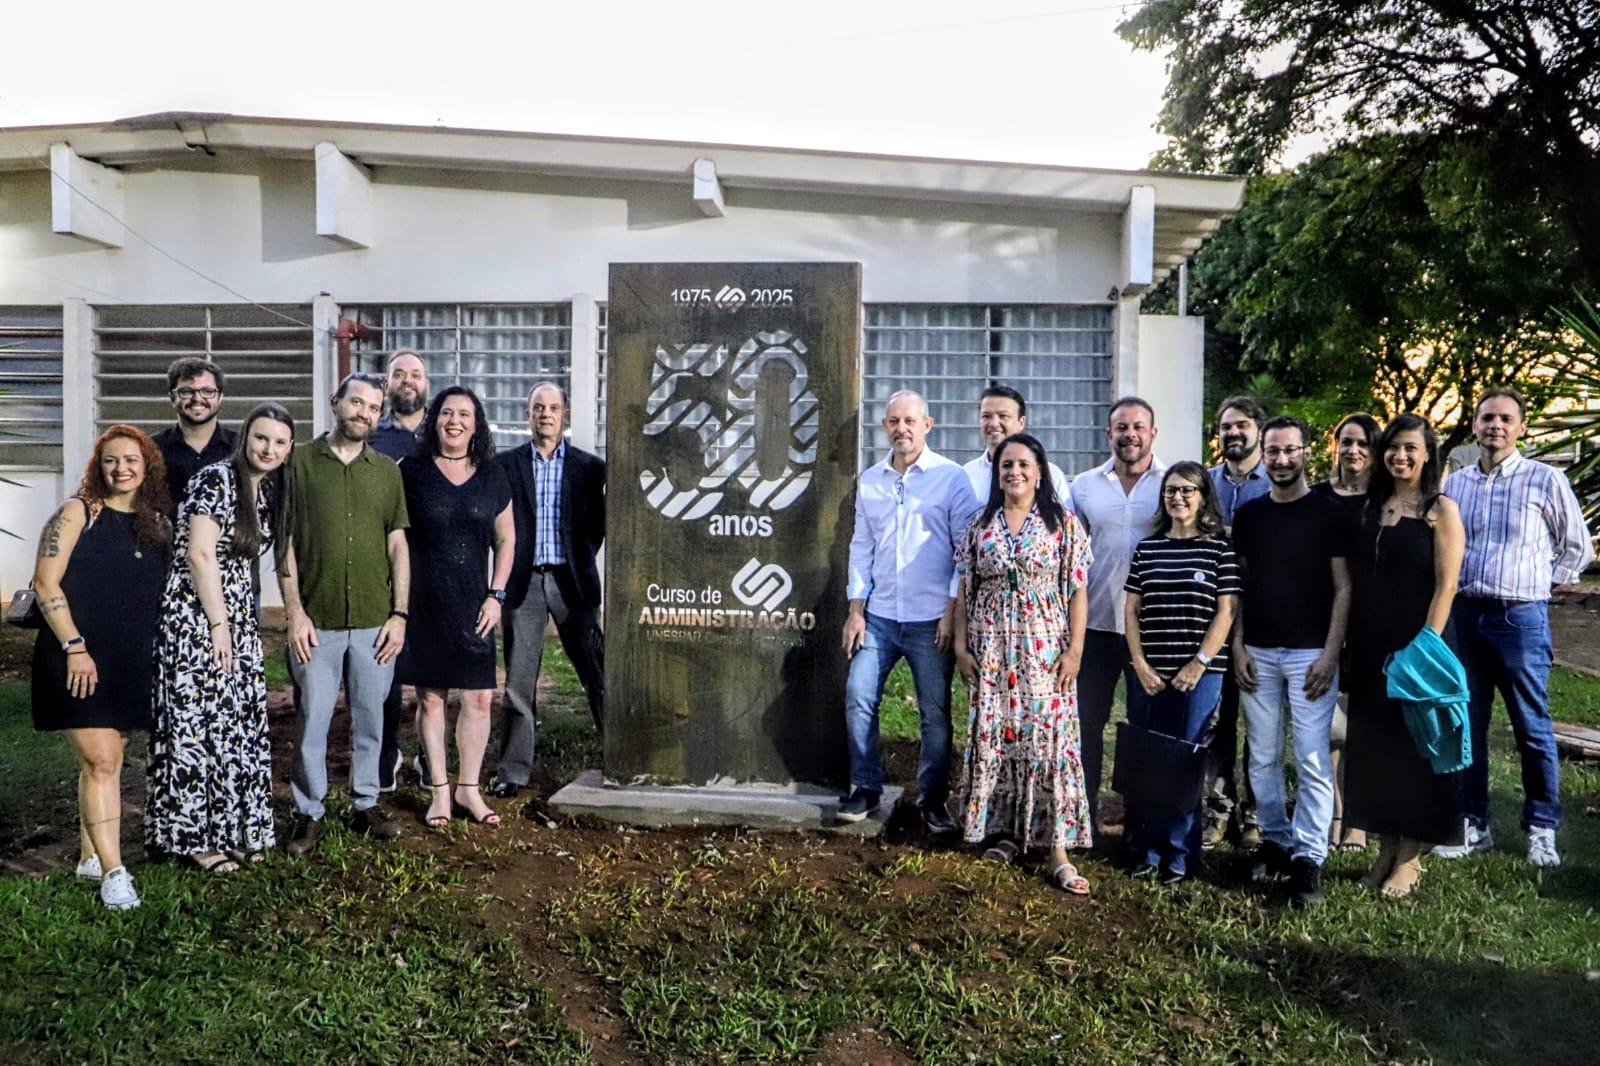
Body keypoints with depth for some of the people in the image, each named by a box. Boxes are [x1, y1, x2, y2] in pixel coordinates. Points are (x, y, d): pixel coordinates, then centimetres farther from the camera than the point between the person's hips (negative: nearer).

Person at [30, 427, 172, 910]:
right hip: (79, 658, -5)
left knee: (106, 760, 13)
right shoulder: (78, 513, -4)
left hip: (133, 662, 5)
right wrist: (74, 647, -16)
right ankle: (113, 871, -4)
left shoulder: (158, 524, 9)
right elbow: (45, 583, -9)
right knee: (101, 760, -9)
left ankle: (91, 856, 25)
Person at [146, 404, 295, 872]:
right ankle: (195, 837, 9)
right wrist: (218, 626, -15)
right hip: (196, 615, -8)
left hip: (239, 617, 8)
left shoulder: (271, 490, 10)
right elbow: (200, 556, -16)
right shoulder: (217, 478, -13)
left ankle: (233, 827, 21)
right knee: (197, 721, -2)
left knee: (240, 721, 10)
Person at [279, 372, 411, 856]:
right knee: (312, 721, 3)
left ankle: (366, 803, 25)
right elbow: (285, 541, 0)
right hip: (316, 621, -2)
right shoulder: (300, 463, 2)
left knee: (370, 718, 10)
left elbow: (398, 545, 9)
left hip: (374, 620, 2)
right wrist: (294, 611, -6)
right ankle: (309, 813, 16)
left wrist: (399, 614, 2)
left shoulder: (387, 471, 9)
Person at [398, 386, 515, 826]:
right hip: (423, 603, -2)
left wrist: (496, 595, 2)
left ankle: (469, 788, 16)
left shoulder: (491, 477, 7)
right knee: (429, 698, 5)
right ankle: (439, 791, 18)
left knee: (479, 698, 0)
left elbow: (505, 541, 11)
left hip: (473, 604, 2)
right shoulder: (412, 471, 1)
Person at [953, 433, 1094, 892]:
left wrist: (1074, 649, -8)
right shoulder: (981, 524, 7)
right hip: (991, 648, 3)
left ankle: (1058, 854, -1)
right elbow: (964, 589, 8)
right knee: (993, 736, 6)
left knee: (1049, 739, -5)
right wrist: (961, 646, 3)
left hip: (1044, 648, -3)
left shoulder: (1062, 523, 0)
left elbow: (1078, 591, -2)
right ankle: (1004, 830, 22)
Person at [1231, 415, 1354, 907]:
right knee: (1263, 758, 9)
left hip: (1310, 653, -3)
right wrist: (1238, 647, 2)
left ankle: (1308, 858, 1)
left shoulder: (1328, 513, -1)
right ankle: (1275, 841, 22)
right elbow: (1238, 585, 11)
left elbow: (1342, 588, -3)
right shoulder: (1249, 515, 9)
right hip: (1258, 652, 4)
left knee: (1312, 760, -5)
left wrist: (1330, 654, -10)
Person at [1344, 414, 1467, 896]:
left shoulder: (1441, 510, -5)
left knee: (1415, 746, 3)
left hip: (1418, 644, -5)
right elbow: (1359, 581, 9)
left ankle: (1409, 859, 14)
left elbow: (1445, 586, -11)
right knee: (1374, 746, 10)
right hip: (1370, 647, 5)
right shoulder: (1372, 508, 10)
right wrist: (1352, 643, 4)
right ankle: (1385, 850, 23)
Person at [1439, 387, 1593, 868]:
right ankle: (1473, 825, 19)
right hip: (1465, 615, 3)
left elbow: (1577, 547, 6)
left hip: (1521, 618, -3)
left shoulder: (1546, 480, -2)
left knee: (1533, 730, 4)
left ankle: (1542, 829, 18)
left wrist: (1541, 584, 4)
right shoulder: (1454, 484, 8)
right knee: (1467, 725, 8)